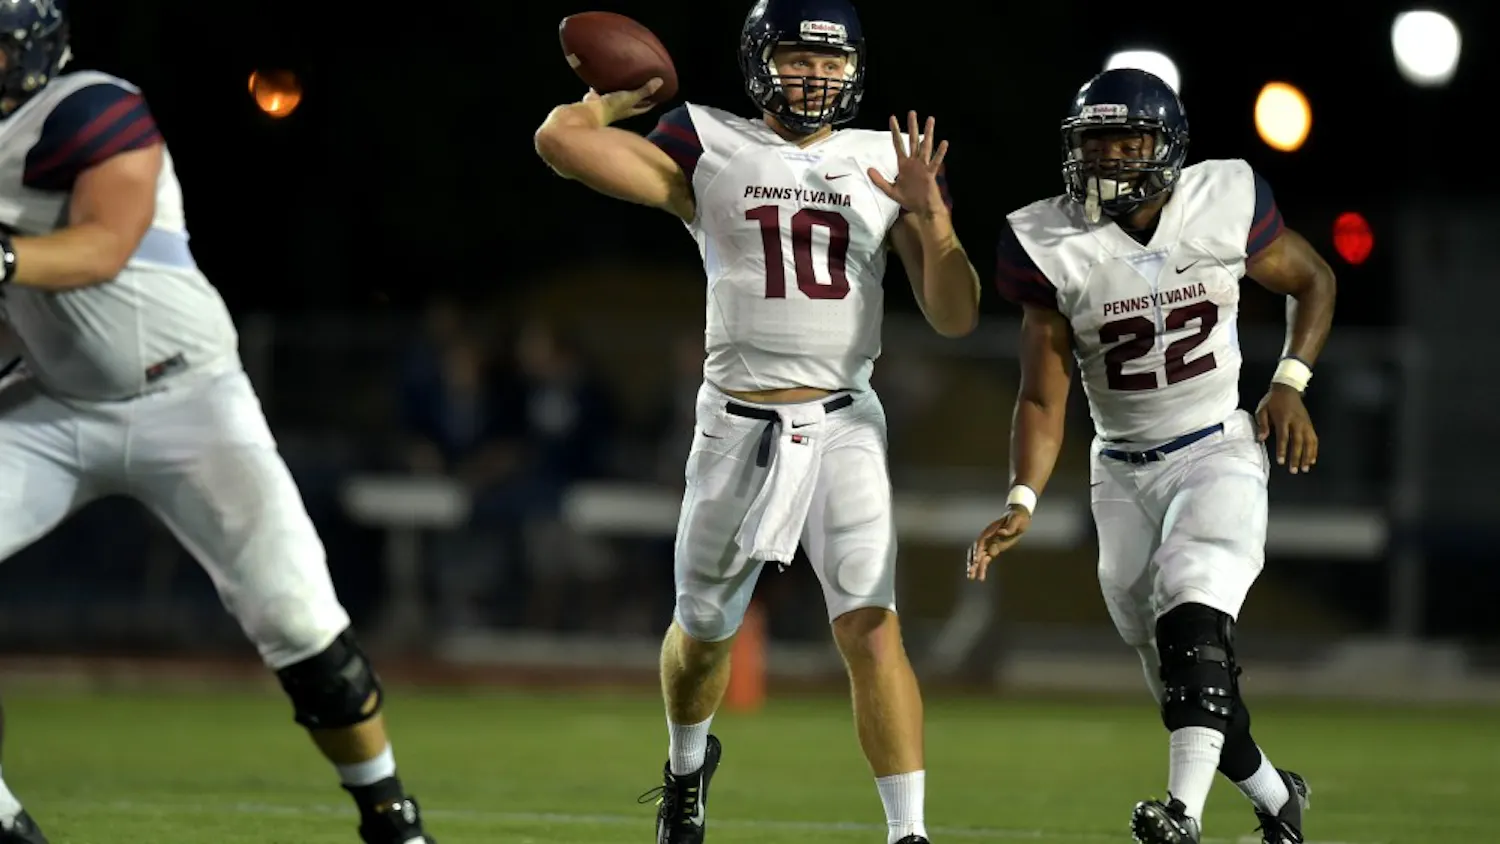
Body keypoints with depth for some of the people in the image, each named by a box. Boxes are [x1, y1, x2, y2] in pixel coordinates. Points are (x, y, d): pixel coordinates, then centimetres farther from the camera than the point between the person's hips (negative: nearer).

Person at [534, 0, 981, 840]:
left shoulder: (886, 165, 6)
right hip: (738, 425, 0)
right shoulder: (709, 151, 1)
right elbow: (560, 140, -9)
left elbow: (955, 317, 3)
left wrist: (931, 217, -12)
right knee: (704, 627, 16)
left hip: (845, 424, 0)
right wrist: (624, 91, 7)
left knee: (871, 626, -14)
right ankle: (689, 765, 47)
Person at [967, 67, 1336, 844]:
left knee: (1193, 621, -27)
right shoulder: (1054, 248, -9)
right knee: (1177, 677, 7)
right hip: (1122, 474, 3)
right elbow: (1042, 398, -7)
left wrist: (1290, 384, -6)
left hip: (1218, 452, -3)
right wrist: (1021, 504, -21)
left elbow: (1313, 282, 8)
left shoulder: (1224, 205, -10)